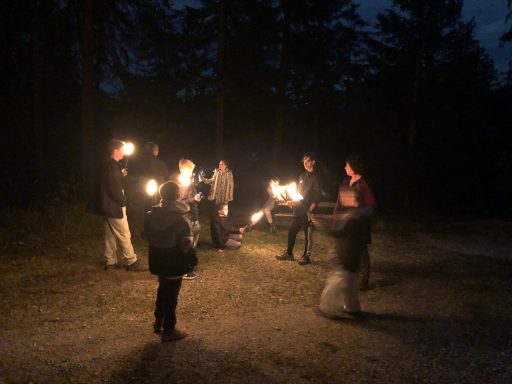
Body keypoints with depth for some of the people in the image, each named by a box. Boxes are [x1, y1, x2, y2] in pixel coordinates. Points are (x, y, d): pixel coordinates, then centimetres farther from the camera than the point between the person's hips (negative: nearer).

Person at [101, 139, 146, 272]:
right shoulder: (113, 167, -19)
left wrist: (121, 175, 12)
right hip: (115, 207, -10)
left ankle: (110, 262, 21)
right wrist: (123, 201, -8)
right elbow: (115, 190, -22)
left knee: (110, 235, 14)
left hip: (108, 206, 10)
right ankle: (132, 262, 2)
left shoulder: (109, 166, 12)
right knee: (125, 235, -4)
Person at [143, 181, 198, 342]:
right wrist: (192, 261, -4)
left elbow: (147, 236, 5)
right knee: (171, 294, 8)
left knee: (163, 288, 26)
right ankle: (168, 330, 20)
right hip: (174, 262, -6)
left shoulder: (151, 215, -5)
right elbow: (185, 245, -20)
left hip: (157, 260, 6)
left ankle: (158, 321, 38)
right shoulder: (181, 219, -23)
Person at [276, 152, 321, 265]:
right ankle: (289, 253, 22)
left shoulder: (315, 178, -7)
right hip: (298, 209, 7)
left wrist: (310, 210, -17)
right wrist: (293, 202, 6)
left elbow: (316, 196, -11)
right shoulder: (302, 175, 13)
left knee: (308, 234, 2)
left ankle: (306, 256, 12)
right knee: (292, 231, 10)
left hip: (308, 211, -7)